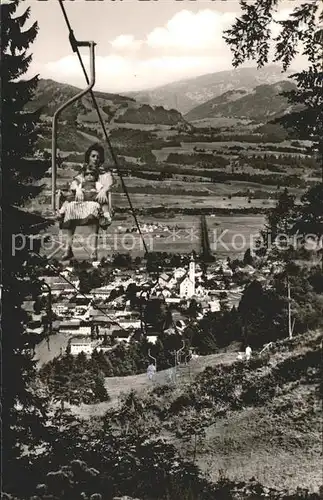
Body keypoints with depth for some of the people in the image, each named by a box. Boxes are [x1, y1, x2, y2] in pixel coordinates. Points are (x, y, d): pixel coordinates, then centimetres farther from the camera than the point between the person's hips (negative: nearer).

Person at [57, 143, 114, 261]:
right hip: (81, 197, 3)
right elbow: (74, 183, 10)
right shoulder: (83, 172, 26)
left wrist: (103, 190, -22)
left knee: (93, 208, -38)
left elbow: (109, 183, -2)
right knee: (70, 206, -30)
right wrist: (78, 189, -12)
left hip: (96, 199, -3)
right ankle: (69, 249, -30)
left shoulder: (104, 173, 18)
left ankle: (94, 250, -43)